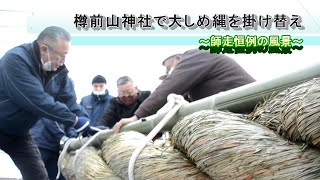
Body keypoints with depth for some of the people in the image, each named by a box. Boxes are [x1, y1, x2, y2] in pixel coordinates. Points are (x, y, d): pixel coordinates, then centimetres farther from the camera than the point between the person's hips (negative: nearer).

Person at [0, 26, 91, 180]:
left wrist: (87, 123, -15)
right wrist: (74, 120, -30)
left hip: (17, 131, 7)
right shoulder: (16, 60, -29)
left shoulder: (52, 66, -6)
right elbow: (39, 101, -36)